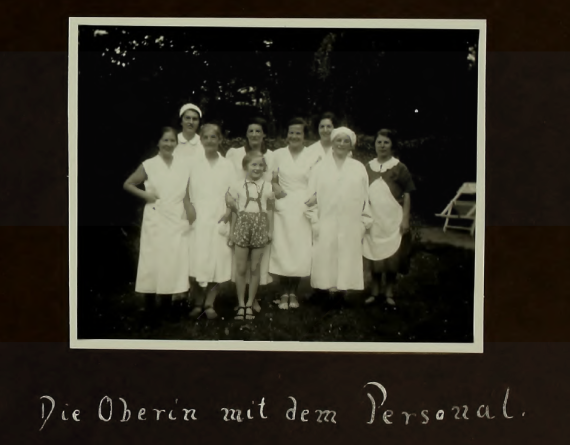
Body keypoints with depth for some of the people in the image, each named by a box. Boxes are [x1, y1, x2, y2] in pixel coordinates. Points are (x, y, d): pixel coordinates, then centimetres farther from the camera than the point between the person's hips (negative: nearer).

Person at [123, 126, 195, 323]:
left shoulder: (183, 166, 6)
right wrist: (145, 195, -6)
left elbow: (185, 194, 10)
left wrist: (189, 209, -5)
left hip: (177, 221, 3)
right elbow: (127, 184, 6)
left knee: (173, 262, 5)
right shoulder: (149, 165, -2)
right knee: (154, 262, -2)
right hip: (156, 221, -3)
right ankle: (150, 309, 4)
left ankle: (167, 306, 15)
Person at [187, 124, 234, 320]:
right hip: (198, 220, 0)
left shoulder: (227, 165, 5)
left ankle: (209, 303, 9)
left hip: (219, 220, 0)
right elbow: (189, 192, 4)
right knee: (198, 262, -5)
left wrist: (228, 213, -8)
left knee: (218, 263, -1)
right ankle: (198, 303, 7)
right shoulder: (194, 164, 5)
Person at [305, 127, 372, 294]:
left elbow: (364, 197, 7)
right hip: (326, 226, 0)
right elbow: (312, 195, 3)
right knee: (326, 260, -3)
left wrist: (363, 223, 3)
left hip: (350, 227, 1)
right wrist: (314, 221, -4)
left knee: (347, 260, 0)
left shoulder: (359, 168, 8)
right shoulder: (321, 167, 6)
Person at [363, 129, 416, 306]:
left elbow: (406, 195, -2)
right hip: (373, 220, 3)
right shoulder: (368, 167, 7)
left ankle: (389, 293, 11)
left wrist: (405, 219, -7)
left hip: (393, 220, -2)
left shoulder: (399, 168, -2)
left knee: (392, 256, 0)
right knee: (374, 256, 5)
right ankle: (375, 292, 15)